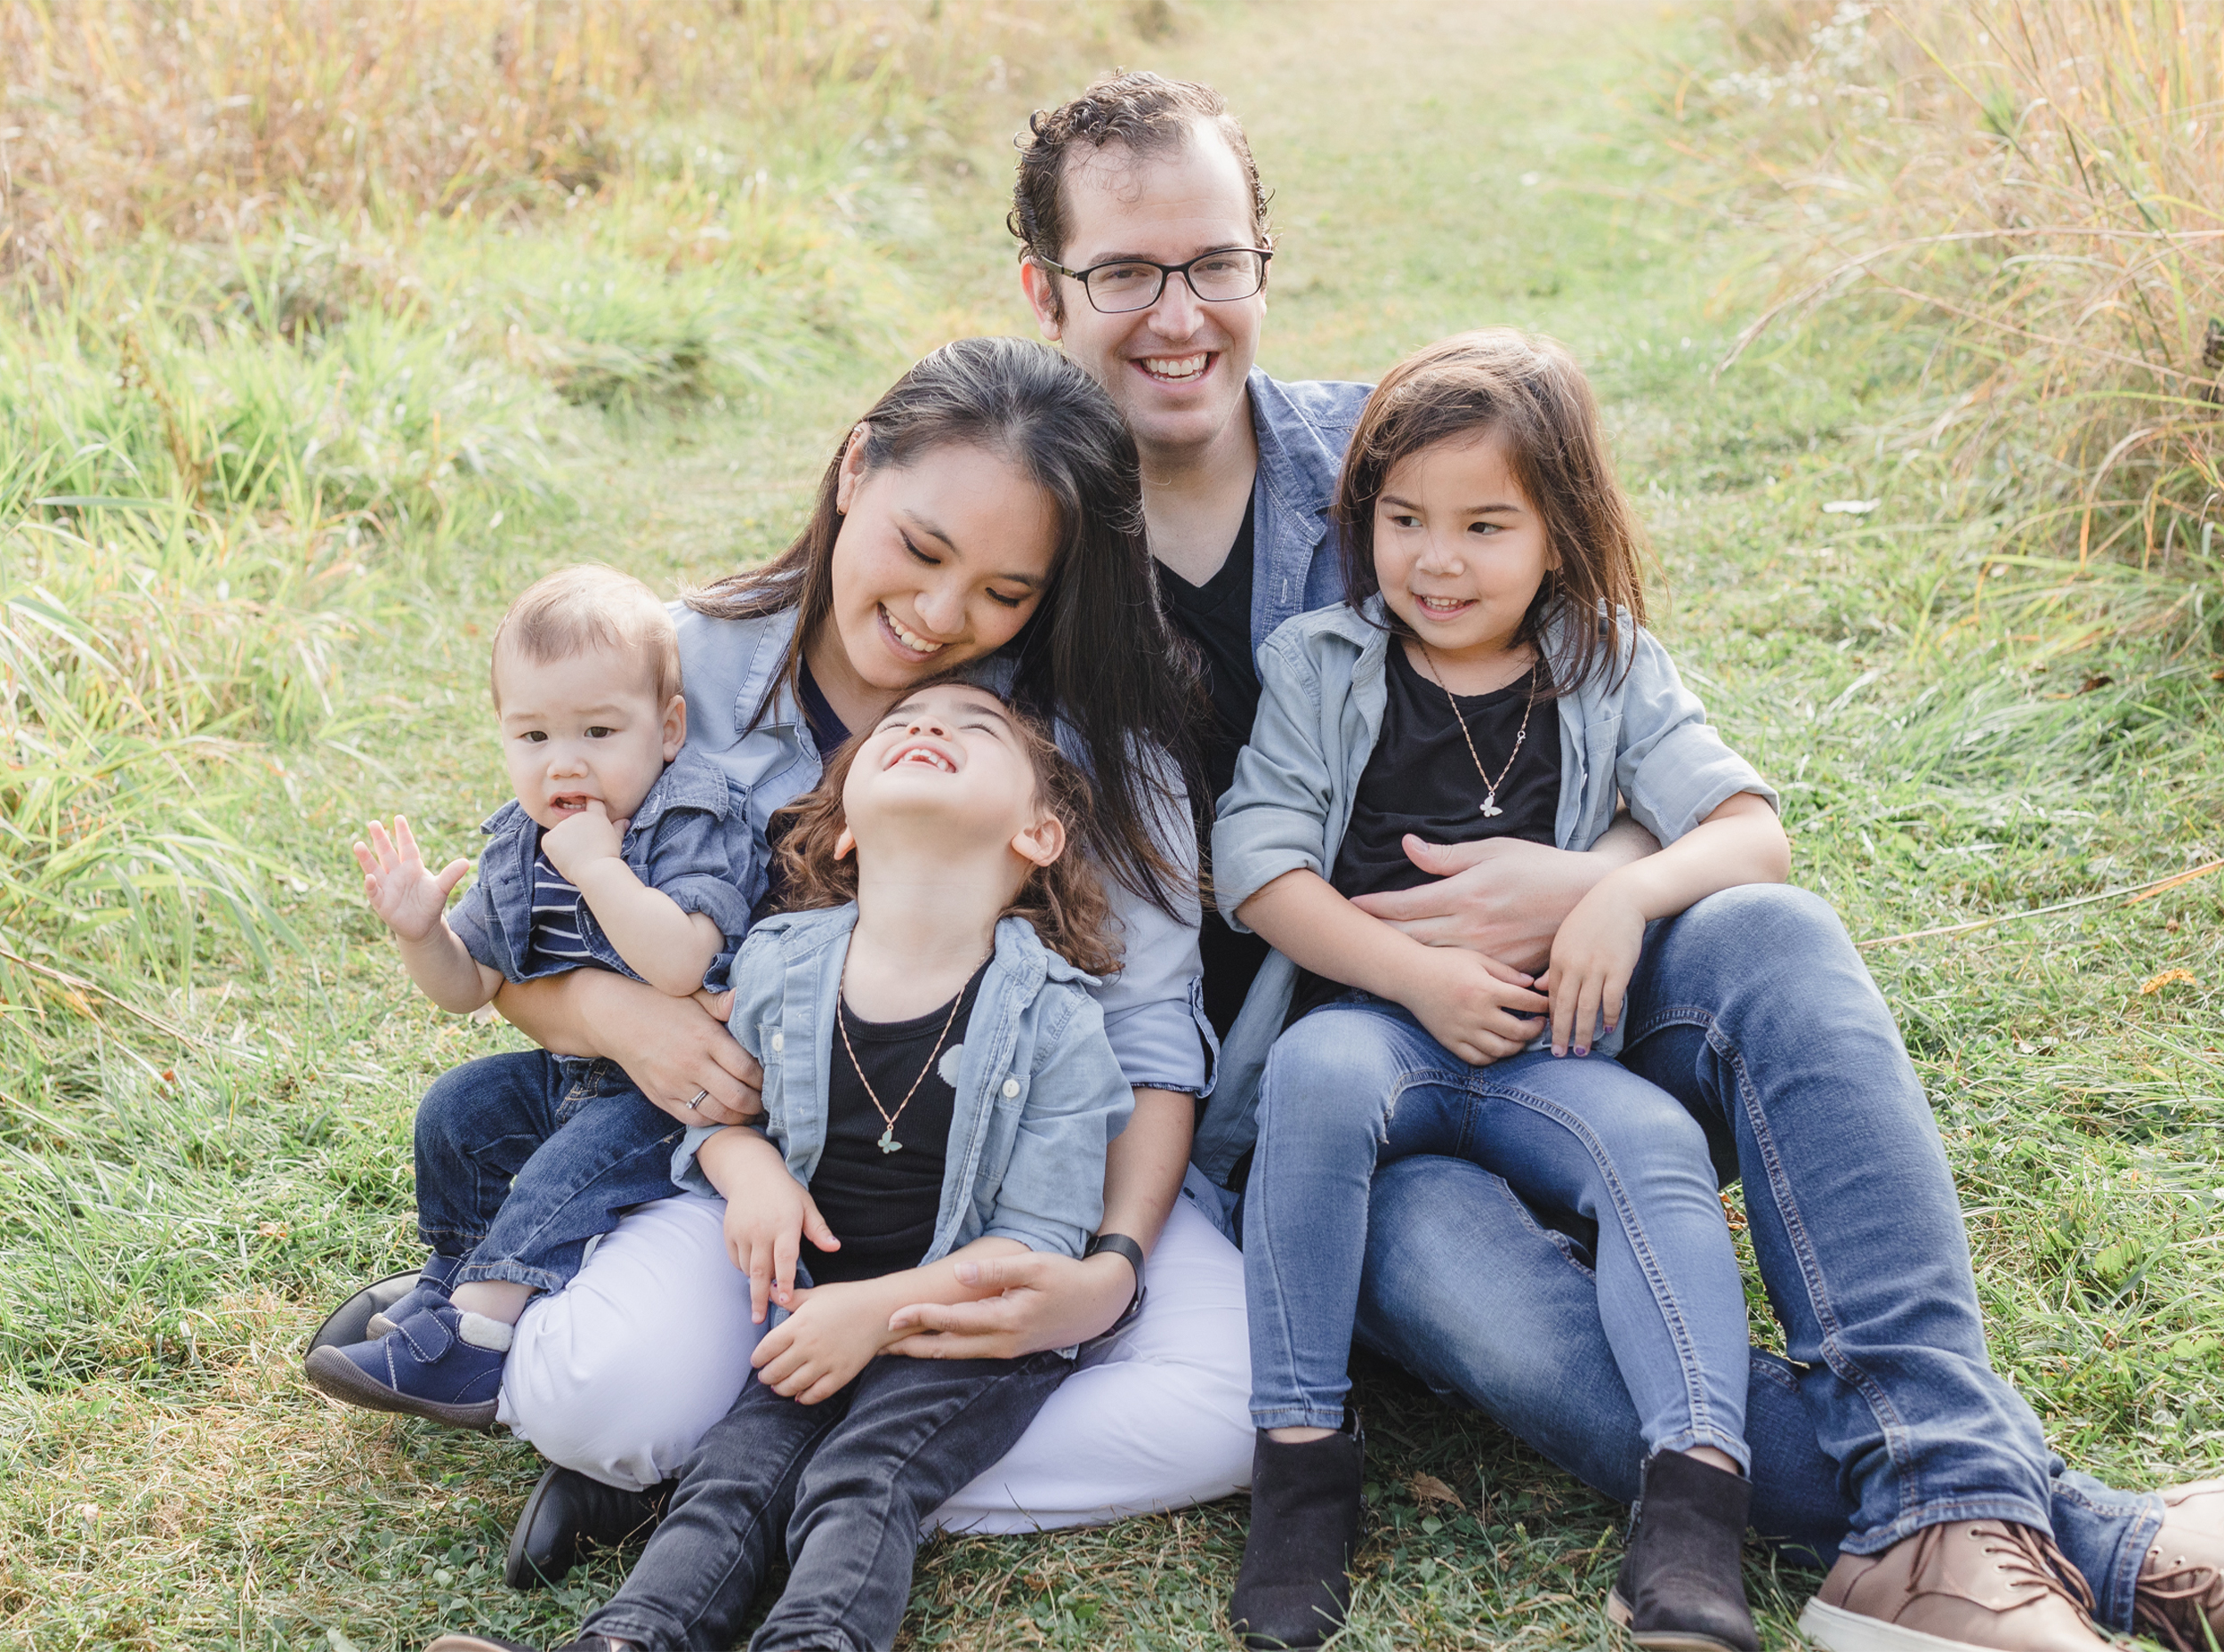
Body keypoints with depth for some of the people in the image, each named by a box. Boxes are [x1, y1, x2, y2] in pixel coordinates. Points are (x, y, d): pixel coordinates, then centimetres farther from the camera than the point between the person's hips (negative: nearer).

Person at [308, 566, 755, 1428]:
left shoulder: (690, 826, -21)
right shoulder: (520, 848, 2)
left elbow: (677, 966, -38)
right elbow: (470, 985, 11)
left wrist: (597, 866, -34)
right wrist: (421, 932, -9)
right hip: (572, 1068, 9)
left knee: (581, 1158, -28)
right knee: (460, 1107, 8)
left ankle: (470, 1343, -28)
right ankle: (454, 1277, 27)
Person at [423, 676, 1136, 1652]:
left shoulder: (1052, 1021, -11)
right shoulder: (776, 964, 1)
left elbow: (1040, 1241, -11)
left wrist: (881, 1309, -20)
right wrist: (748, 1168, -7)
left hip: (972, 1321, -3)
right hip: (818, 1304, 3)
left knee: (860, 1483, -26)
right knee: (733, 1470, -19)